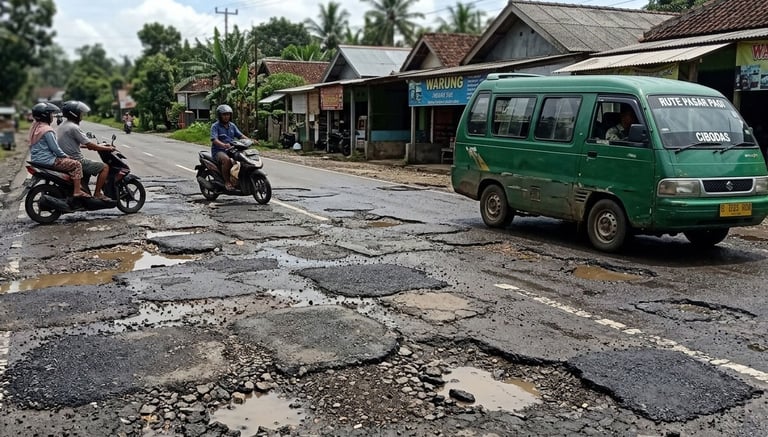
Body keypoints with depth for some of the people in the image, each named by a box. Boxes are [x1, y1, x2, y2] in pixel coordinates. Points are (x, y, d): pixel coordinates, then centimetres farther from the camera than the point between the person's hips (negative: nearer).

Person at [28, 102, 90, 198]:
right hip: (47, 161, -11)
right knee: (76, 164, -7)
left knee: (68, 162, 29)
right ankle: (77, 191, -12)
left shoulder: (34, 126, 13)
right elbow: (55, 148, -19)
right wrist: (65, 156, -2)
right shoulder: (47, 130, -19)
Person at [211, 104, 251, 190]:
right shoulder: (215, 126, -4)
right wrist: (223, 145, -40)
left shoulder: (232, 125, 15)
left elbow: (240, 135, 10)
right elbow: (214, 140, -19)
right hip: (219, 151, -6)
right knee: (226, 159, -38)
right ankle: (227, 182, -27)